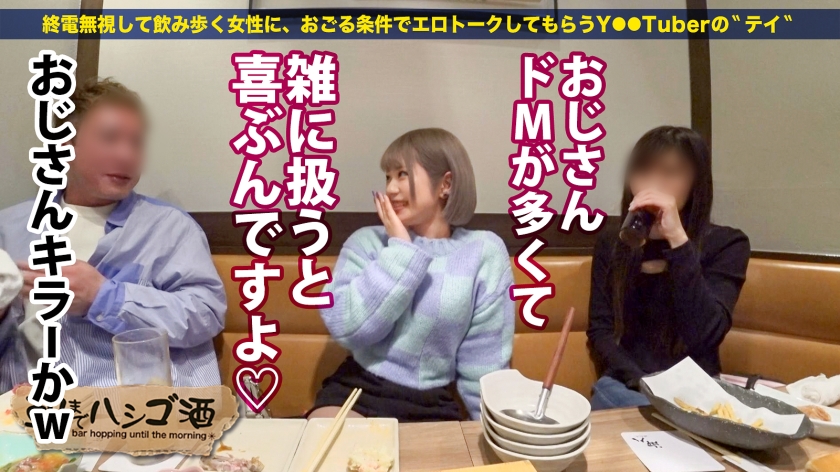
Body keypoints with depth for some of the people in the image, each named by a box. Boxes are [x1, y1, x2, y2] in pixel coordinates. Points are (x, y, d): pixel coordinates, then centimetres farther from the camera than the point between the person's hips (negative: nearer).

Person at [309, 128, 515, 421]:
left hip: (431, 405, 0)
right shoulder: (367, 242, 0)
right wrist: (400, 248, -14)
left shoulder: (484, 252, -5)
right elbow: (346, 326, -16)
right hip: (355, 391, 0)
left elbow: (484, 362, -2)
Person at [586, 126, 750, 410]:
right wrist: (642, 382, -15)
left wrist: (677, 240, -22)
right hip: (626, 386, 0)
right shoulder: (611, 243, 6)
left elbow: (705, 336, -18)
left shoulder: (726, 244, -2)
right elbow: (600, 330, 2)